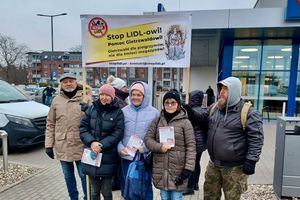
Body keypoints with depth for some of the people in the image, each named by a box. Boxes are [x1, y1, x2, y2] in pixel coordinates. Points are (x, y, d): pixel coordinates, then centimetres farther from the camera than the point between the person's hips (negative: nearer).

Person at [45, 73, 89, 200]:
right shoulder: (56, 100, 5)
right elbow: (50, 124, 8)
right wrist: (48, 144, 5)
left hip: (81, 145, -3)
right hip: (62, 146, 4)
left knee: (84, 175, 8)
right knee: (68, 175, 18)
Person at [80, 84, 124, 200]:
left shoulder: (118, 112, -5)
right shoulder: (91, 109, 4)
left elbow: (117, 134, -10)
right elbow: (83, 128, 1)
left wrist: (101, 145, -19)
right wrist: (92, 142, -15)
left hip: (108, 158, -3)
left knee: (106, 191, 9)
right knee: (94, 190, 17)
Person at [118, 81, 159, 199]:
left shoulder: (154, 113, -4)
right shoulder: (124, 111, 2)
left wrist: (146, 147, -16)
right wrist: (120, 148, -12)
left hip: (145, 158, -2)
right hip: (126, 157, 2)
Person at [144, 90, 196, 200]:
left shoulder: (185, 122, -6)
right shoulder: (158, 120, 5)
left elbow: (191, 146, -8)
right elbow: (148, 138, 5)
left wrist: (188, 168, -14)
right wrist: (160, 147, -13)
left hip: (178, 169, -3)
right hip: (160, 169, 3)